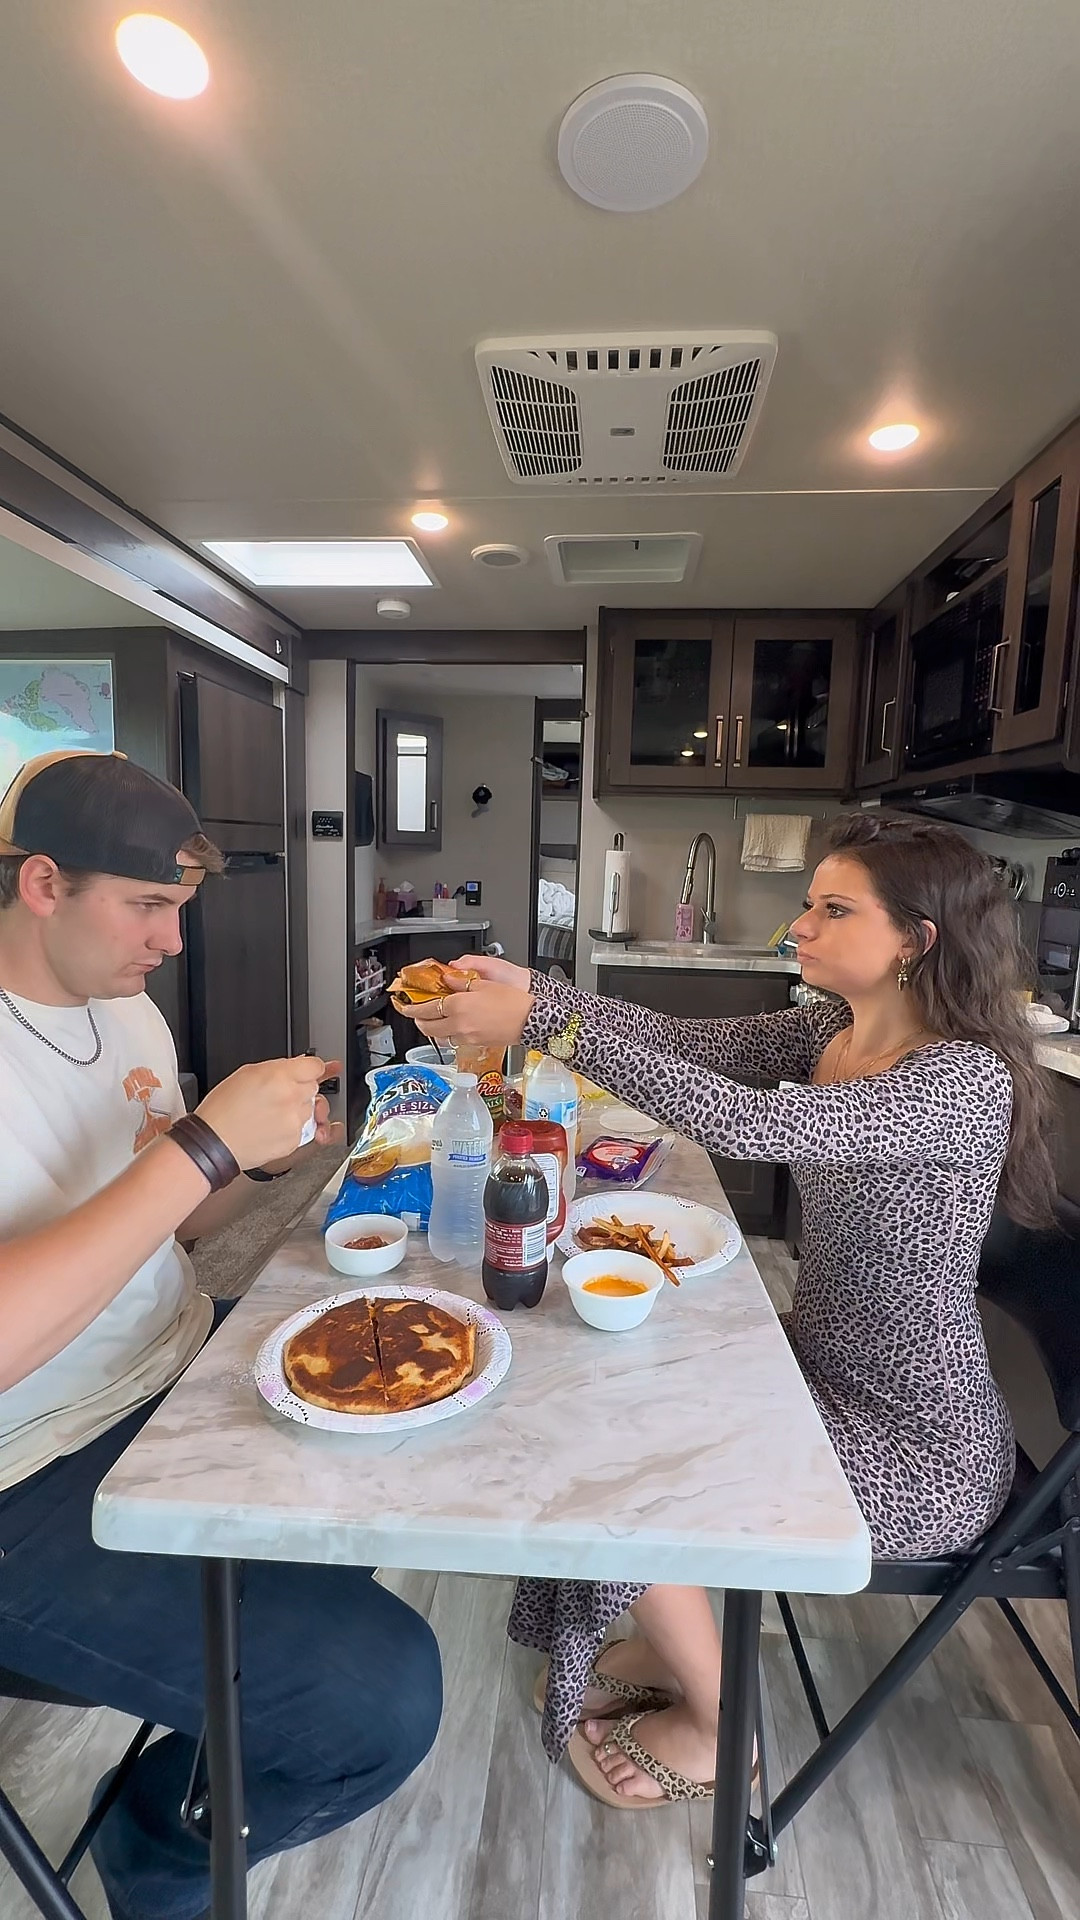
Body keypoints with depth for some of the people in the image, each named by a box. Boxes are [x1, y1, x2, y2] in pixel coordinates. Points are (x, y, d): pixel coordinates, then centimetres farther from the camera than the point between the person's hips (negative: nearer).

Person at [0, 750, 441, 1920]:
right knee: (386, 1692, -15)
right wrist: (203, 1146, -29)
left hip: (184, 1380, 8)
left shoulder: (126, 1008, 5)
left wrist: (259, 1157, -6)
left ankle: (237, 1688, 32)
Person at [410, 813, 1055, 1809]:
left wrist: (541, 1017, -40)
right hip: (827, 1370, 7)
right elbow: (690, 1041, -10)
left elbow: (746, 1124, -40)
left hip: (919, 1445, -7)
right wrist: (531, 987, -23)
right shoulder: (829, 1032, -2)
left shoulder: (967, 1078, -27)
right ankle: (663, 1650, 28)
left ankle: (715, 1727, 22)